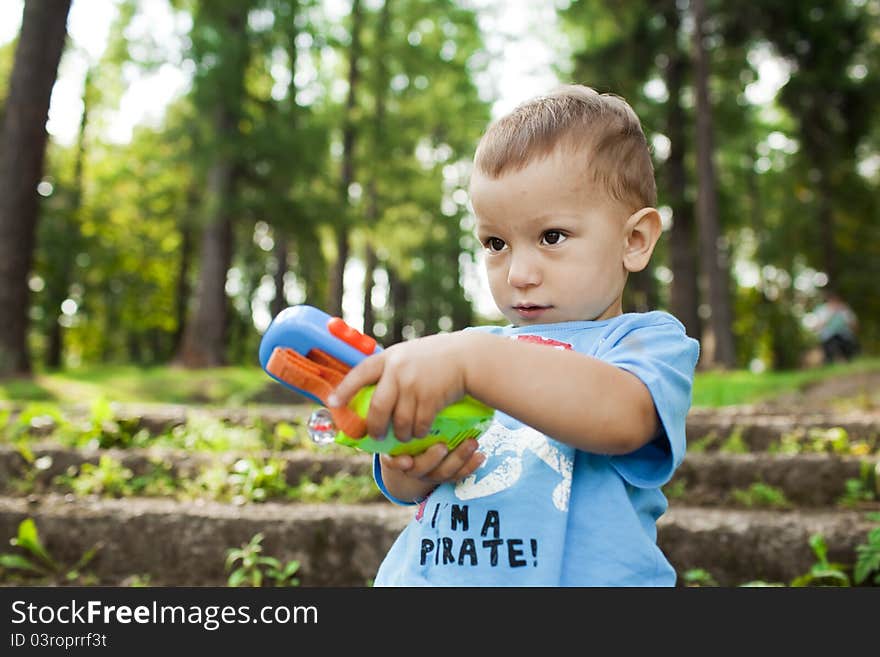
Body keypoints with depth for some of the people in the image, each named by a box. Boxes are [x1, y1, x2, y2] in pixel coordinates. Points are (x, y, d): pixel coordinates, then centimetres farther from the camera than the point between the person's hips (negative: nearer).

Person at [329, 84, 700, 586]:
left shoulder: (648, 340, -1)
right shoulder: (474, 343, 14)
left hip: (580, 576, -4)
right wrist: (410, 471, -7)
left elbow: (620, 419, -23)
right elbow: (400, 487, 14)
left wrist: (470, 359, -30)